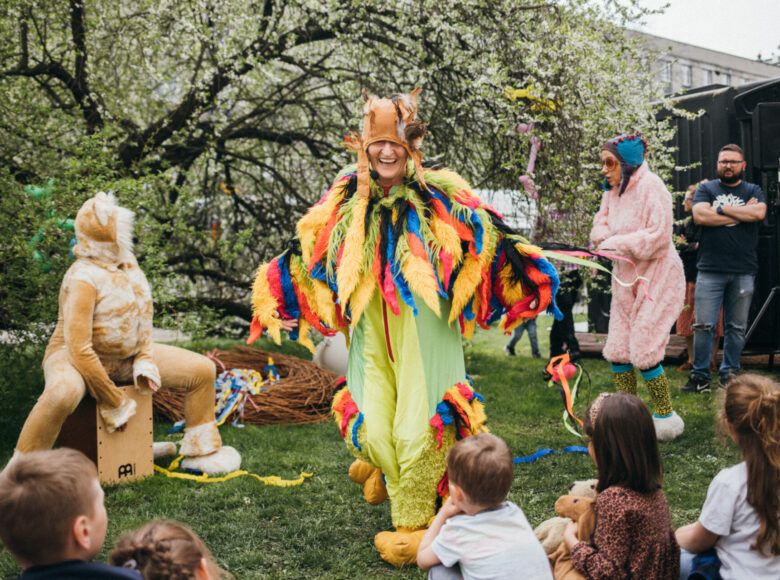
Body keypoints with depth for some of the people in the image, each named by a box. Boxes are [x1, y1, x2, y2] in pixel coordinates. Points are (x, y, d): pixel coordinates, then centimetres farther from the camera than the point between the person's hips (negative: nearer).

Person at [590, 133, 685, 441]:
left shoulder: (651, 187, -17)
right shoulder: (613, 190, 7)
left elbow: (658, 237, -22)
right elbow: (600, 225, 11)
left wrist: (616, 244, -18)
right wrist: (607, 238, -12)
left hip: (656, 278, -8)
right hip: (626, 279, 8)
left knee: (644, 353, -8)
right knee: (617, 351, 7)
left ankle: (666, 418, 9)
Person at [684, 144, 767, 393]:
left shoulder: (753, 191, 12)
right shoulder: (706, 189, 10)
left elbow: (759, 212, -10)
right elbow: (700, 216, -10)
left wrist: (721, 208, -8)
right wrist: (742, 212, -5)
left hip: (744, 271, 1)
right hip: (710, 270, -1)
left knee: (737, 327, 7)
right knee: (704, 326, -3)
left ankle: (729, 374, 17)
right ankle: (700, 376, 6)